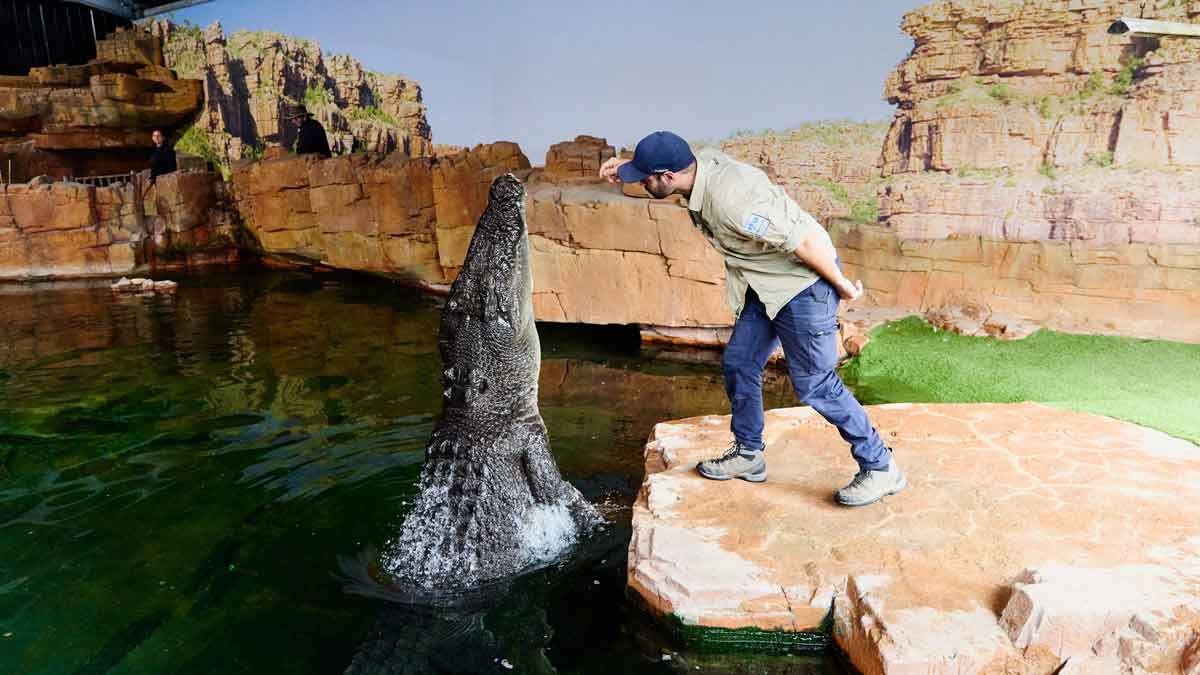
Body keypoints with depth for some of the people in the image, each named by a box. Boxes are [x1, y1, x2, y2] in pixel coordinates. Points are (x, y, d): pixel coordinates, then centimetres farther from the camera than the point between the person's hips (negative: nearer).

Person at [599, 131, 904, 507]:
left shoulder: (730, 199, -33)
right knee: (739, 364, 12)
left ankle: (881, 468, 12)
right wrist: (625, 166, 3)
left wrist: (841, 286, -16)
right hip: (766, 285, 9)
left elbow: (804, 241, -29)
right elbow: (666, 159, 21)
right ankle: (749, 454, 28)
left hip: (806, 281, -9)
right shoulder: (699, 163, -6)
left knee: (813, 383, -4)